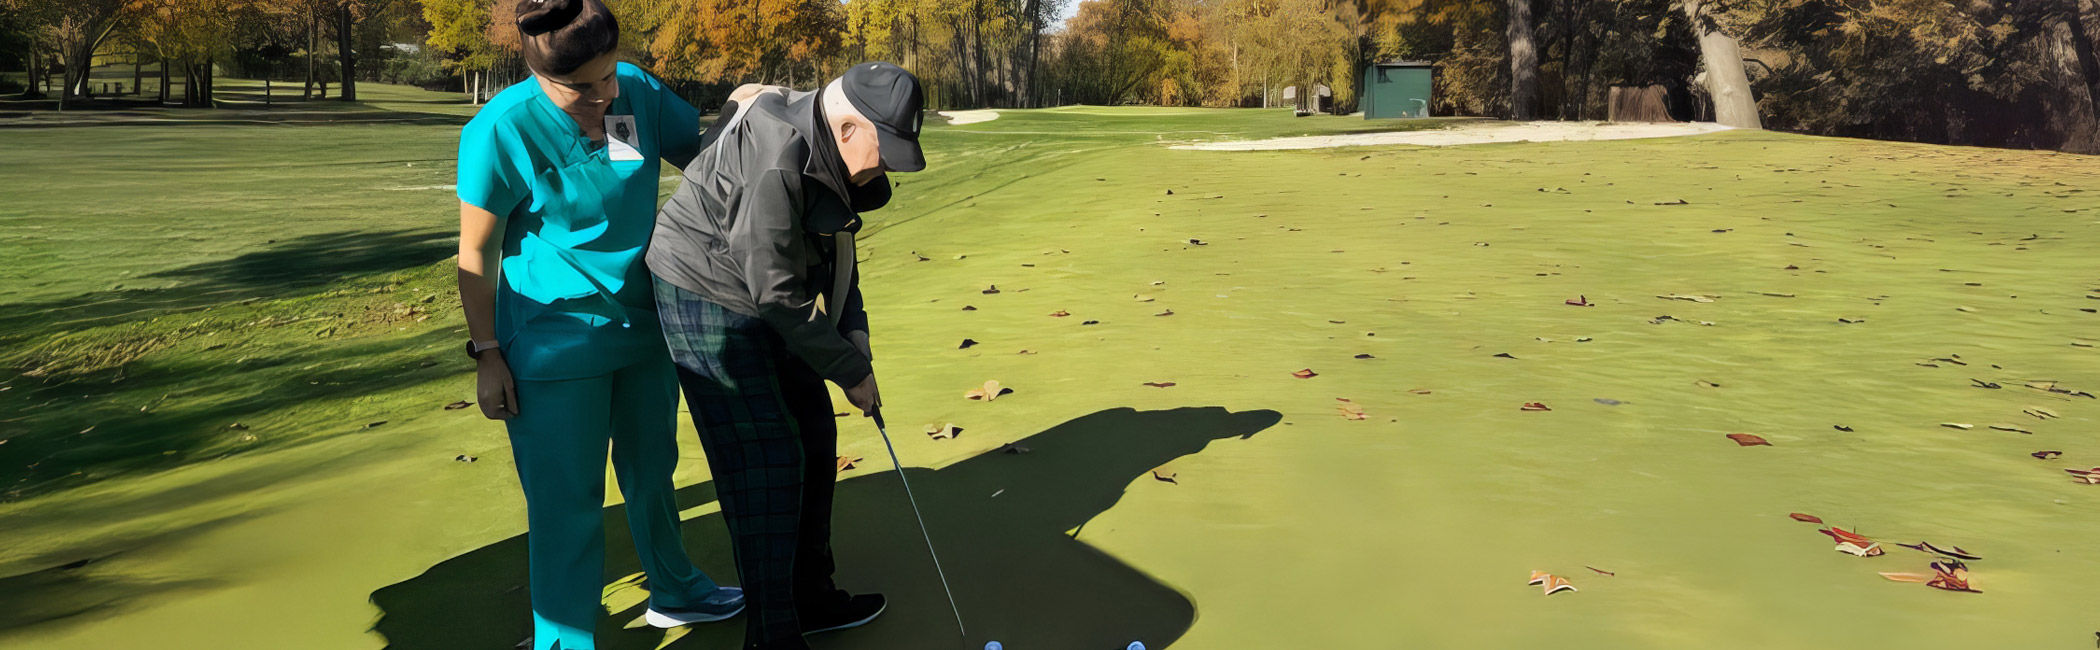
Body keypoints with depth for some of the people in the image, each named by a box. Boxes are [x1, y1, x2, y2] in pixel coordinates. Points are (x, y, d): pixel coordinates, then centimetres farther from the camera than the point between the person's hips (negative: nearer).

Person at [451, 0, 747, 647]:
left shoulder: (638, 90, -4)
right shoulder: (501, 128, -18)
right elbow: (476, 254, -11)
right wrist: (486, 354, -10)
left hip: (643, 326, 6)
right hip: (555, 346, -6)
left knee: (651, 470, 23)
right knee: (569, 504, 1)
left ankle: (674, 593, 44)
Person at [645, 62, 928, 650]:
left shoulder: (833, 155, 0)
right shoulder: (775, 165, -30)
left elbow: (836, 257, 11)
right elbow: (778, 291, -26)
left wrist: (856, 344, 1)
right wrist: (849, 372, -16)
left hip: (767, 307, 9)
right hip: (709, 303, -9)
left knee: (813, 440, 12)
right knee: (765, 463, -9)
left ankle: (811, 597, 27)